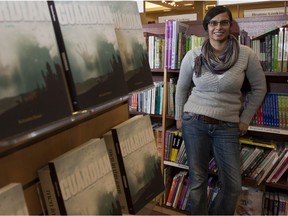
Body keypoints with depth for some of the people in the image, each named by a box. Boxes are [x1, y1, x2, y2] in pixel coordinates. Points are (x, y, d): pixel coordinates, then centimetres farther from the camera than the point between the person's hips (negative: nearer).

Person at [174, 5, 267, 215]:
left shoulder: (247, 55, -6)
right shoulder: (192, 56, -4)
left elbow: (259, 88, 5)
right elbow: (181, 88, 10)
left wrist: (245, 119, 4)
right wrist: (179, 117, 10)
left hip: (228, 127, 1)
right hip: (195, 122, 0)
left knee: (233, 185, 7)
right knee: (197, 179, 10)